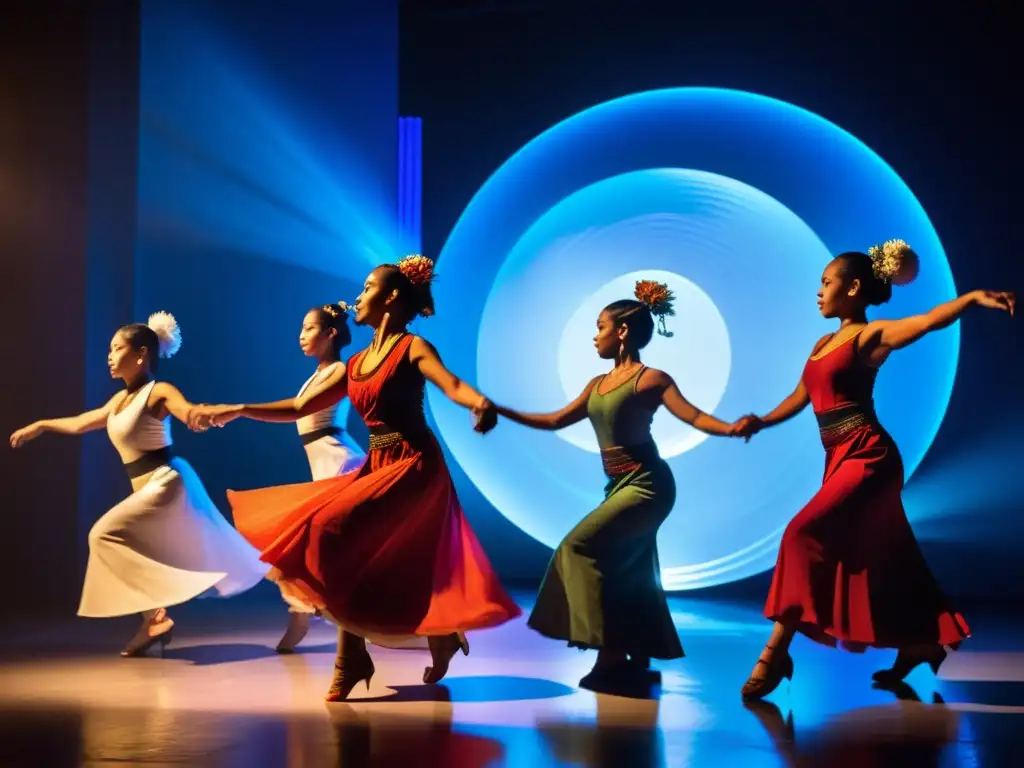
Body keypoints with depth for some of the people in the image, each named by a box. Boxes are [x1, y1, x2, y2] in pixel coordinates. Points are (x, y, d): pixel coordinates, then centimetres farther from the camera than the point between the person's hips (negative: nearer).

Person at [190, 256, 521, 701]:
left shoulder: (412, 348, -6)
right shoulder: (356, 363, 15)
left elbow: (452, 386, -24)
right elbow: (301, 408, 18)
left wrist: (482, 404, -47)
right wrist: (238, 411, 14)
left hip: (414, 468, -8)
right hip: (377, 468, 8)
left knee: (334, 533, -20)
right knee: (357, 557, 3)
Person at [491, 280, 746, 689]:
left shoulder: (650, 378, -8)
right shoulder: (597, 385, 14)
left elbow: (692, 415, -17)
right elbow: (555, 421, 20)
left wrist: (732, 428, -35)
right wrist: (501, 411, 18)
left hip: (646, 484, -8)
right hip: (620, 485, 8)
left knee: (580, 546, -15)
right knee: (627, 569, 9)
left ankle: (612, 651, -14)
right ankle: (638, 655, 18)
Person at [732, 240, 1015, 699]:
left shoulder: (870, 336, -9)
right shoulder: (823, 344, 15)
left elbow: (927, 321, -25)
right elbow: (800, 398, 22)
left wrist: (973, 297, -41)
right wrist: (760, 423, 11)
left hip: (867, 456, -9)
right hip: (839, 458, 9)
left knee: (803, 534, -19)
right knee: (874, 556, 15)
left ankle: (775, 654, -19)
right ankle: (920, 643, 30)